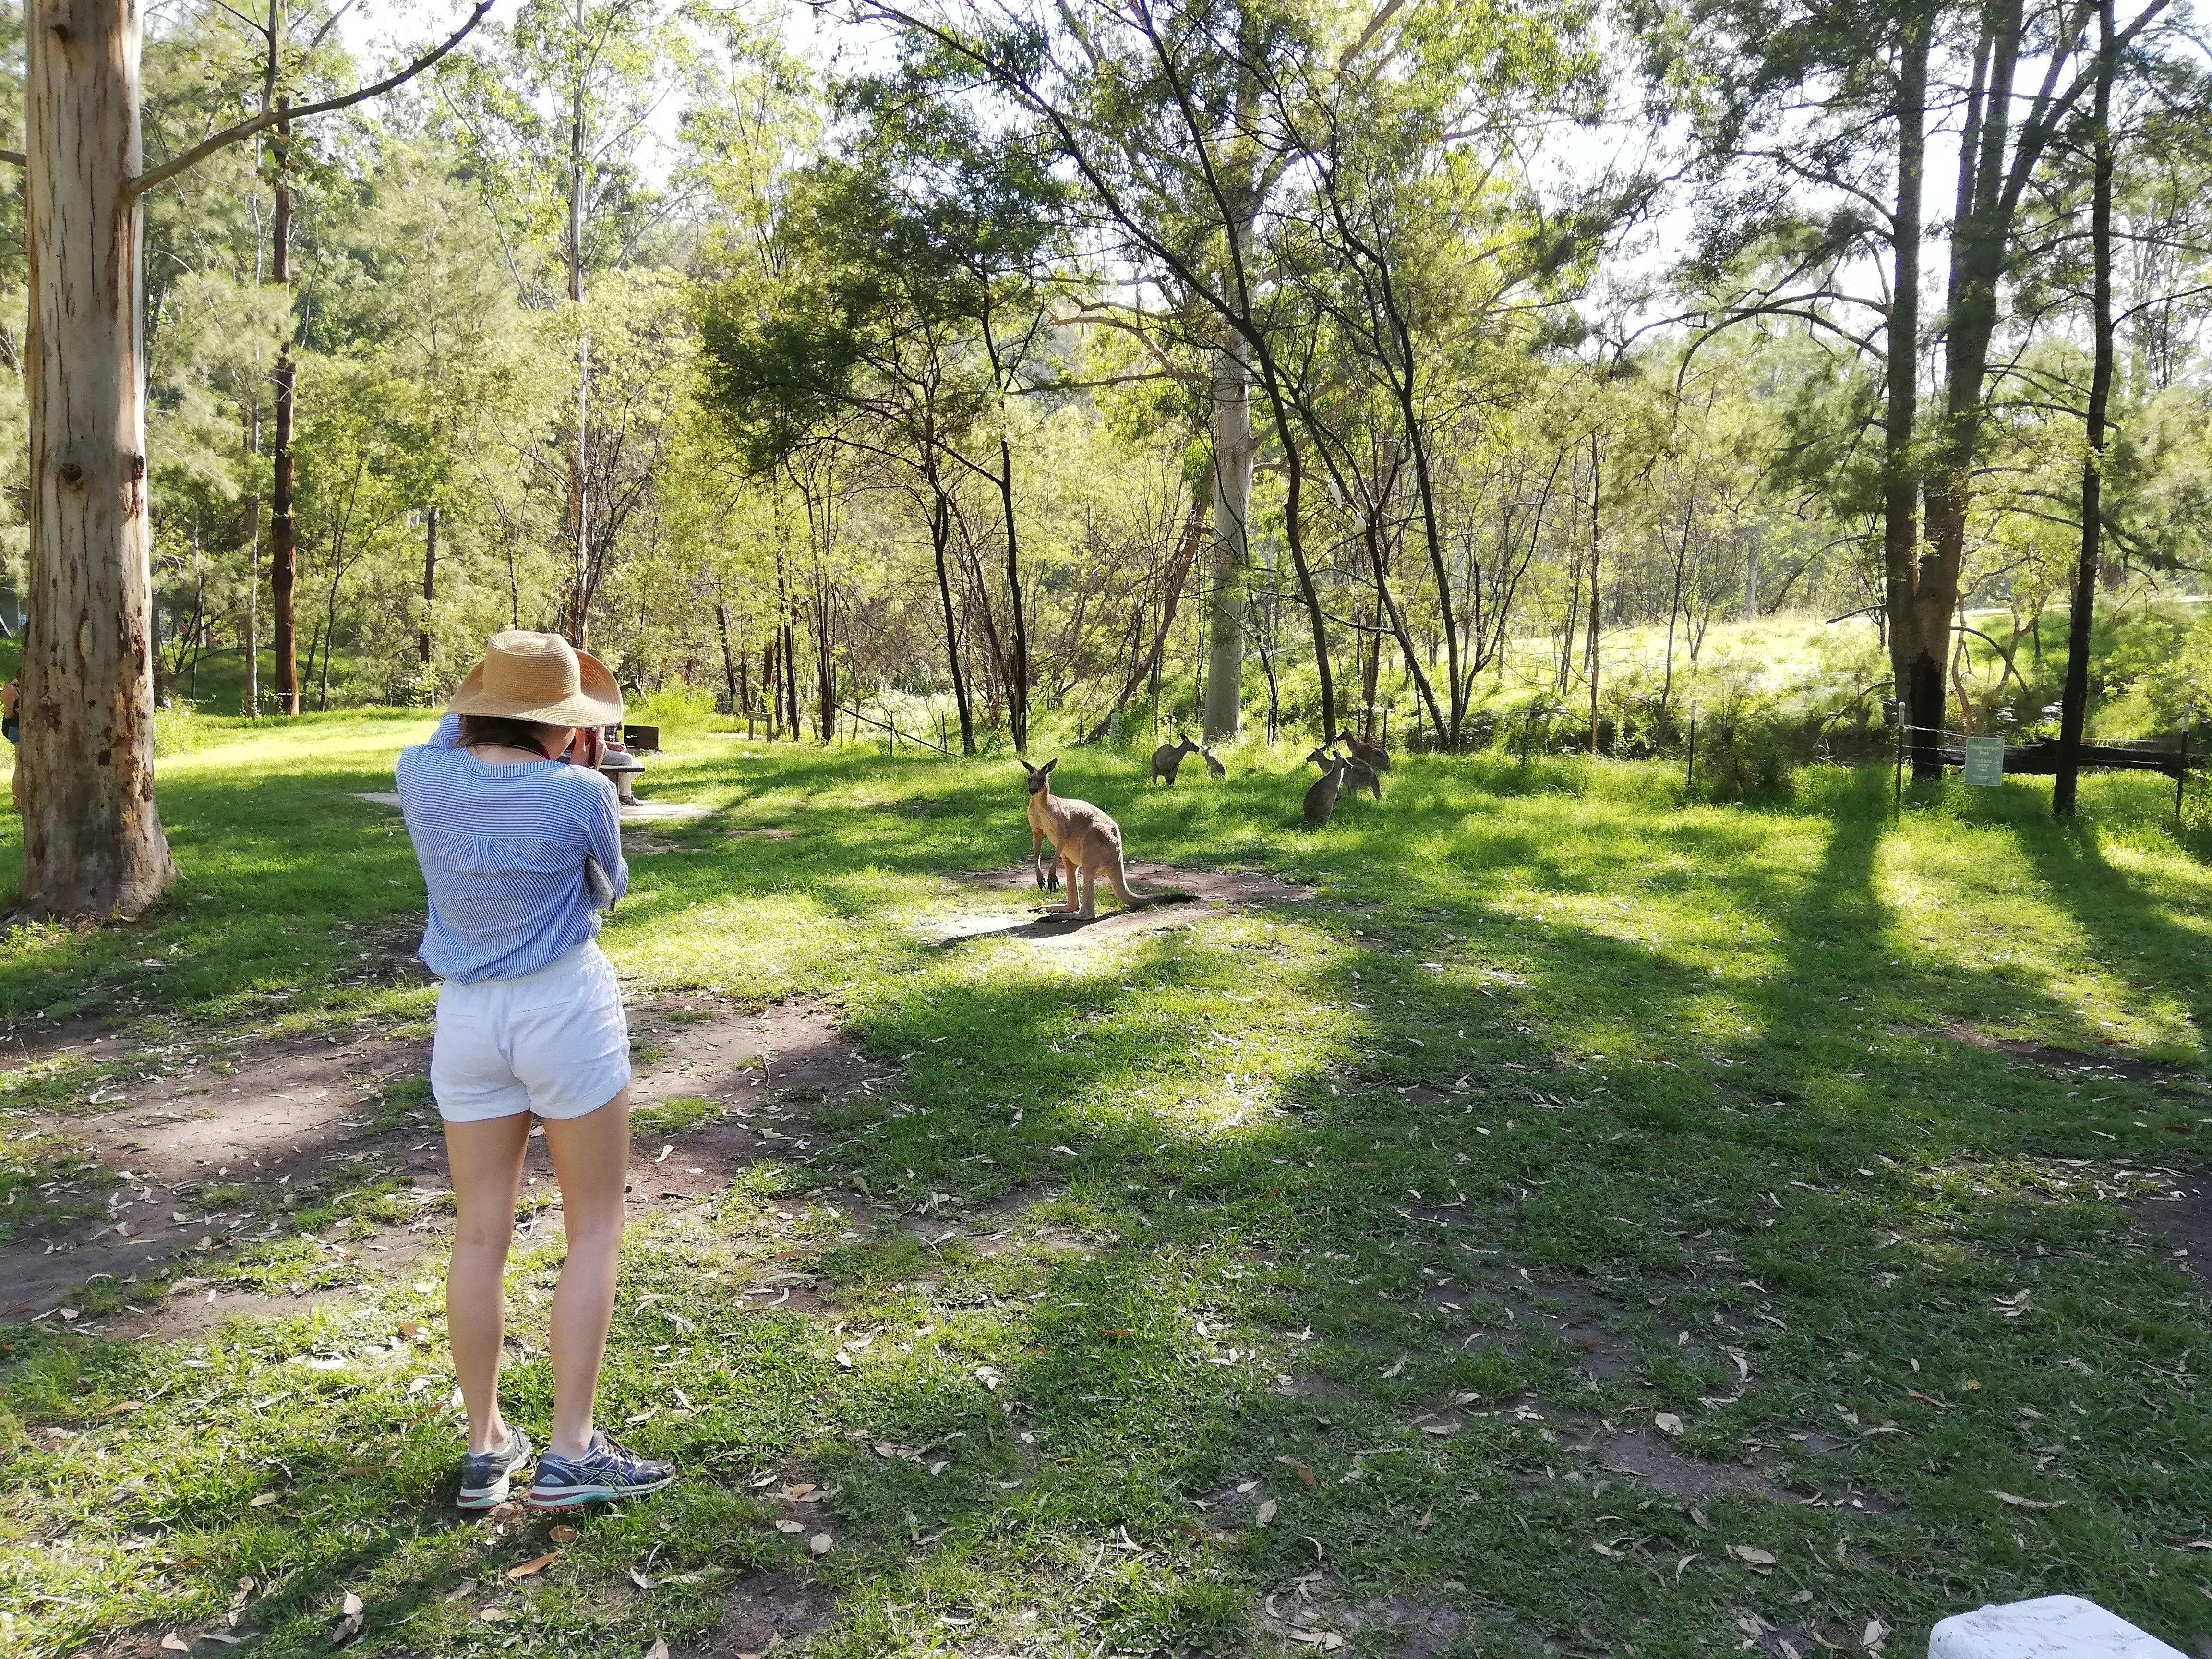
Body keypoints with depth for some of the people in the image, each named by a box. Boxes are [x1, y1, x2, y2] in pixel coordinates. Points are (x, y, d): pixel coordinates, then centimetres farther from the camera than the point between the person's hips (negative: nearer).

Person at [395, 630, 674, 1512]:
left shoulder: (422, 777, -6)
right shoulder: (579, 795, -16)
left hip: (466, 1017, 5)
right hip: (566, 1012, -4)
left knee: (480, 1233, 12)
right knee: (594, 1227, 8)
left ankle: (486, 1448, 23)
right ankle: (571, 1452, 7)